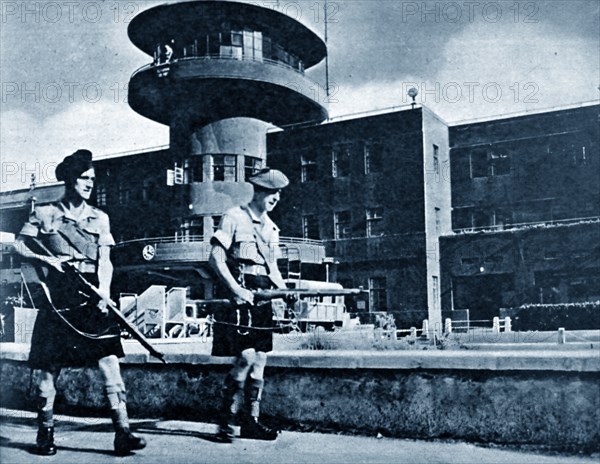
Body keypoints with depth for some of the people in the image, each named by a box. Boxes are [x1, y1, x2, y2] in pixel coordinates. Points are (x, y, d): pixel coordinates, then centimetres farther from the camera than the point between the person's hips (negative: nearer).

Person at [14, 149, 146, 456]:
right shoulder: (44, 215, 6)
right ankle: (45, 432, 23)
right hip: (56, 300, -1)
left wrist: (103, 293, -9)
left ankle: (123, 433, -9)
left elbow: (105, 262, 6)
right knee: (49, 367, 4)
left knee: (109, 359, -9)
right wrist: (47, 259, -9)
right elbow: (20, 245, 8)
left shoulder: (99, 218, 12)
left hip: (92, 301, 2)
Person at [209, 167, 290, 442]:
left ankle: (251, 422, 15)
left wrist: (285, 290, 5)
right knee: (246, 357, -13)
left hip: (263, 297, 7)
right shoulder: (234, 217, -5)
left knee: (260, 359, 6)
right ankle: (226, 422, 1)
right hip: (238, 296, -7)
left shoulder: (271, 228, 17)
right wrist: (236, 290, -19)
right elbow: (215, 258, -10)